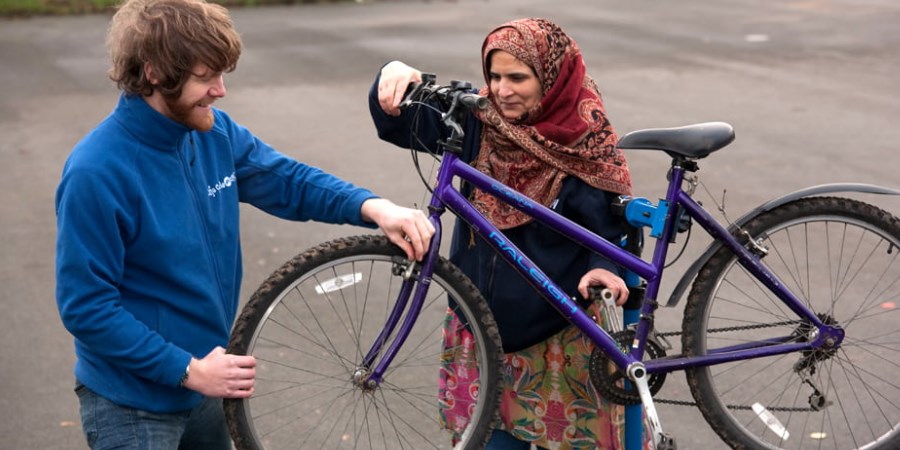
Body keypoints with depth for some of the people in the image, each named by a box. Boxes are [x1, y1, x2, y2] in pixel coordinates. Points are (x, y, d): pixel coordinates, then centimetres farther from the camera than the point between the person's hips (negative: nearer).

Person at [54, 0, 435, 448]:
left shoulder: (216, 133, -5)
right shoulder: (96, 173, -24)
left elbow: (286, 180, 6)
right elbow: (86, 307, -21)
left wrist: (373, 207, -11)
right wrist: (188, 370, -21)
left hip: (204, 386, 7)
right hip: (133, 407, -6)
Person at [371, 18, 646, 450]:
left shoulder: (584, 145, -14)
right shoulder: (478, 122, -6)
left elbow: (611, 228, -10)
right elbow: (400, 122, -9)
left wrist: (605, 269, -32)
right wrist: (394, 75, -30)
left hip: (558, 331, -3)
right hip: (483, 317, 3)